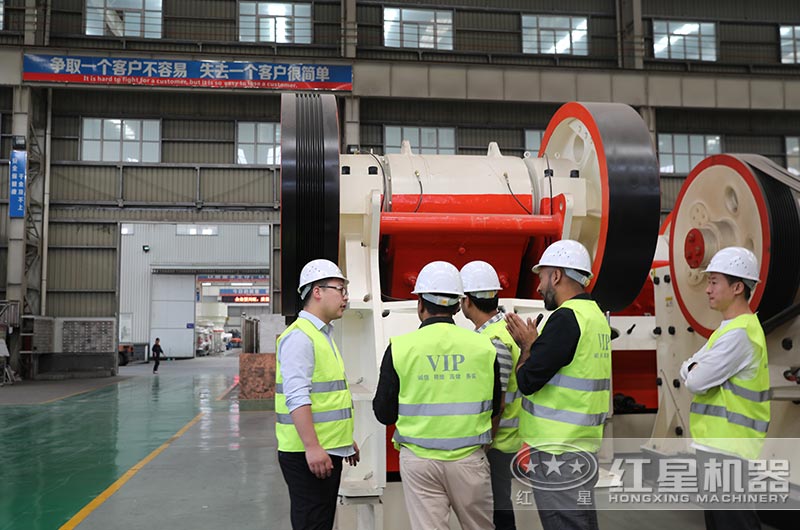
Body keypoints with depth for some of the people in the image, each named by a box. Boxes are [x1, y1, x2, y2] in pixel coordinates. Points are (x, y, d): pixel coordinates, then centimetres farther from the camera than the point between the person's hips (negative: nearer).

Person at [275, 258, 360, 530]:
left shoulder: (324, 335, 17)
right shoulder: (299, 336, -15)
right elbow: (297, 398, -23)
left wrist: (345, 440, 24)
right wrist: (312, 447, -27)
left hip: (328, 451, 10)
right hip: (307, 454, -10)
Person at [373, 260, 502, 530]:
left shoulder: (400, 347, -7)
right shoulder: (484, 345, -2)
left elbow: (384, 413, -1)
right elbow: (494, 407, 8)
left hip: (419, 459, -1)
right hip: (469, 458, 2)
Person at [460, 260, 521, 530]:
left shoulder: (494, 341, -22)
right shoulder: (502, 326, 9)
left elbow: (496, 404, -22)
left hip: (495, 443, -10)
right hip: (495, 439, 10)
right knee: (497, 505, 19)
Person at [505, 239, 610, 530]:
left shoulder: (566, 318, -18)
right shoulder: (596, 315, 12)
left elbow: (527, 381, -18)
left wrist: (527, 346, -2)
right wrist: (534, 345, 10)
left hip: (557, 449, -10)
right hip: (584, 443, 10)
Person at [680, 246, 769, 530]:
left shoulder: (739, 333, -19)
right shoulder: (730, 328, 14)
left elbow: (695, 382, -20)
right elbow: (687, 371, 12)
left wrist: (695, 370, 1)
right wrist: (698, 370, -9)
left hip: (726, 446, -10)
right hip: (717, 443, 10)